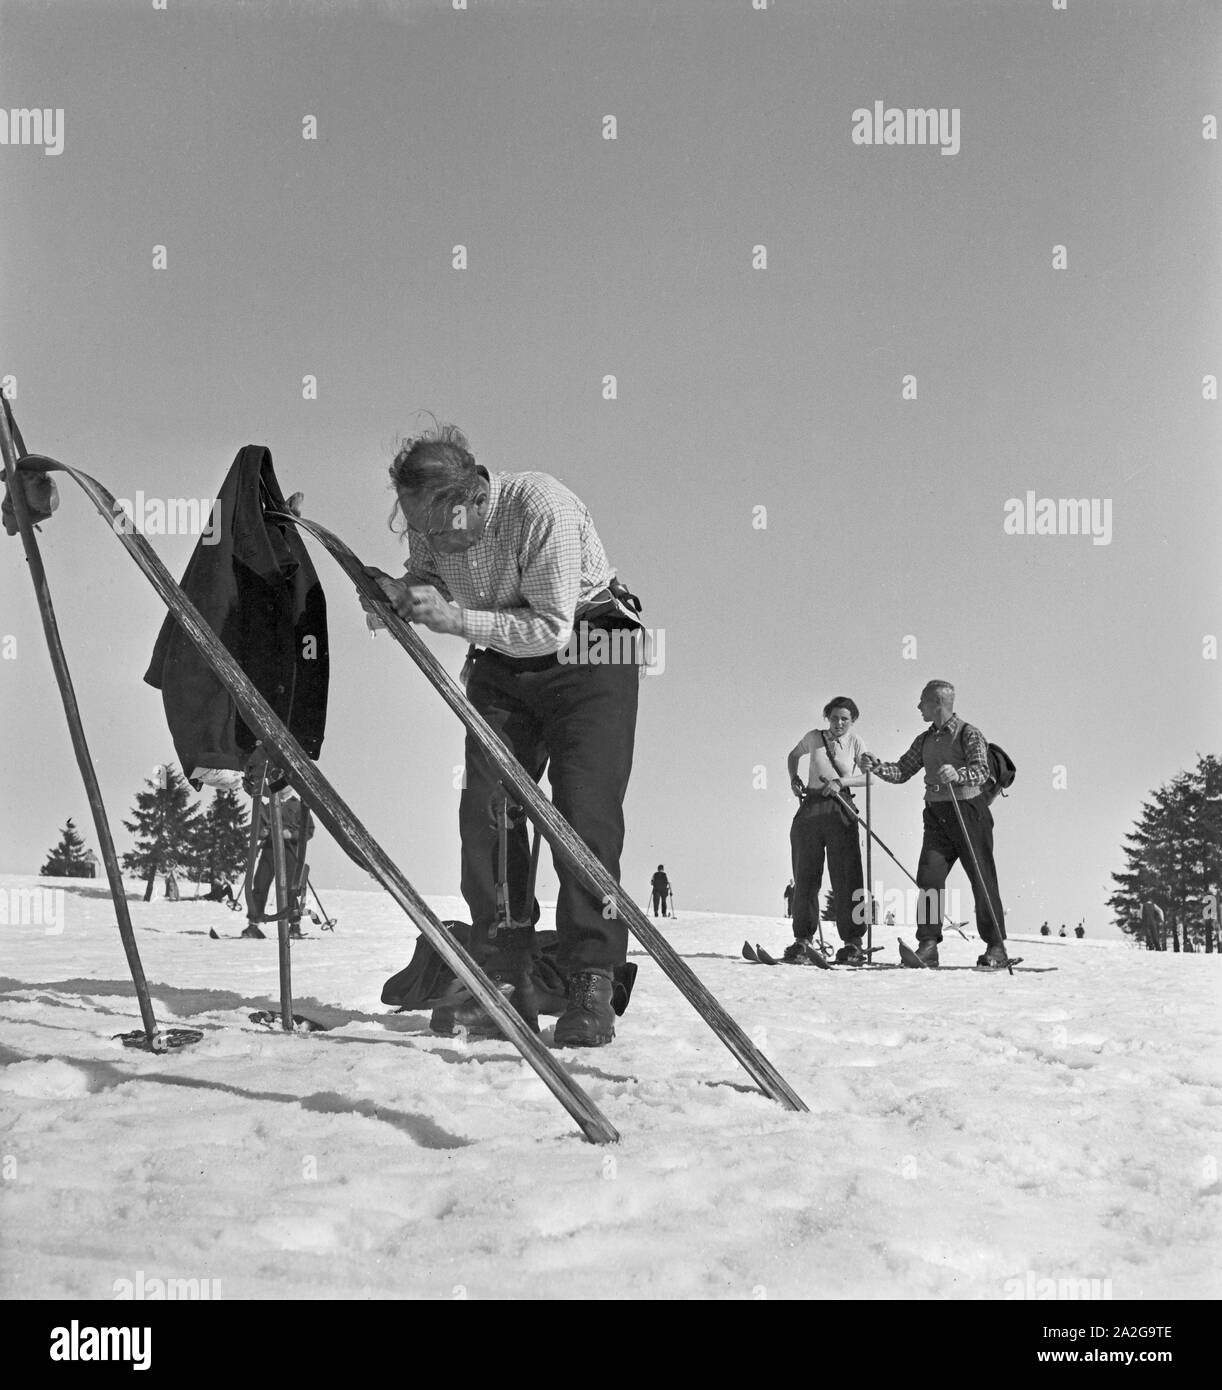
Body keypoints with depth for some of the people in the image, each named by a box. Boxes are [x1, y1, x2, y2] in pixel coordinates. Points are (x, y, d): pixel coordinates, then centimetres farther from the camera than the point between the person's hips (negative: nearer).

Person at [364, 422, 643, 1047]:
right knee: (484, 809, -6)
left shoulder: (541, 507, -30)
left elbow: (551, 629, -27)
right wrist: (399, 594, -17)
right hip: (502, 664, 6)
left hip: (588, 652, -5)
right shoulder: (428, 522, -12)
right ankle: (504, 981, -1)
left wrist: (453, 617, -33)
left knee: (584, 818, -15)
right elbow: (426, 581, 7)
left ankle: (590, 989, -10)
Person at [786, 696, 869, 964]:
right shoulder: (813, 738, 9)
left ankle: (852, 941, -4)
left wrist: (842, 781, -16)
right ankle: (803, 938, 11)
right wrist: (793, 778, 12)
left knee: (846, 877, -7)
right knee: (805, 875, 3)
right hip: (810, 808, 2)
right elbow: (793, 755, 28)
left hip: (840, 811, -2)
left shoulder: (855, 743, 4)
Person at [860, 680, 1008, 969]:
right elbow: (902, 771, 15)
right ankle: (928, 945, -1)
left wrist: (957, 774, -38)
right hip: (936, 815, 6)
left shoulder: (969, 734, -6)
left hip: (968, 812, -6)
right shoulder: (925, 740, 15)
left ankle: (996, 948, 6)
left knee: (983, 881, -1)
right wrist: (876, 767, -2)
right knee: (928, 879, -5)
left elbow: (981, 770, -19)